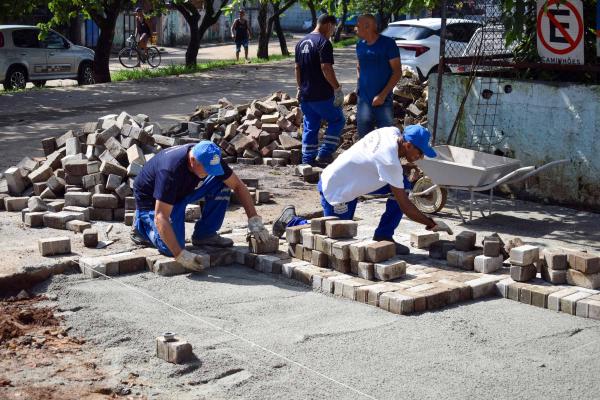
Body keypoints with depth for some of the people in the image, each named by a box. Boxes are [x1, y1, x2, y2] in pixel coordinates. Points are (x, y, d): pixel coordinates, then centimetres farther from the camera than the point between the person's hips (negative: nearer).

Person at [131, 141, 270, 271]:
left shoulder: (211, 160, -20)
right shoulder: (170, 170, -40)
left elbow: (238, 186, -9)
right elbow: (160, 217, -42)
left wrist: (254, 220, -18)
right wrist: (180, 255, -47)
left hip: (183, 191, 6)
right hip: (152, 200, -6)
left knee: (222, 183, -16)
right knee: (172, 249, -25)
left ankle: (204, 234, -3)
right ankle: (142, 224, 5)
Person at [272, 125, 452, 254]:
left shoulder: (393, 132, -8)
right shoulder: (390, 162, -31)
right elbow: (405, 207, -26)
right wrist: (432, 224, -18)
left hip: (350, 178, 9)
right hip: (334, 189, -9)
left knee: (403, 184, -4)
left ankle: (383, 236, 5)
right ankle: (291, 221, 13)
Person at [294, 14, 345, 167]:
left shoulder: (301, 42, 13)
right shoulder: (323, 42, -14)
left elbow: (297, 68, 18)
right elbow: (326, 68, -21)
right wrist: (337, 88, -16)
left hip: (305, 95, 8)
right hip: (322, 95, -8)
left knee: (310, 126, 14)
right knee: (337, 120, 7)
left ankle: (308, 159, 15)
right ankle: (324, 154, -1)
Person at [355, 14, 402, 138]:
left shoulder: (387, 43, -8)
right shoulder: (360, 45, 8)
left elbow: (397, 72, -10)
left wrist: (383, 95, -17)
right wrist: (361, 82, 6)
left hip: (383, 100, -5)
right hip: (363, 100, 5)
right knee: (364, 136, 9)